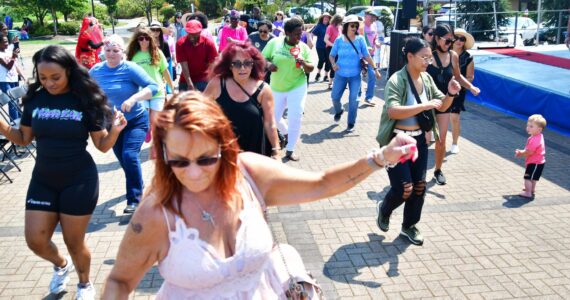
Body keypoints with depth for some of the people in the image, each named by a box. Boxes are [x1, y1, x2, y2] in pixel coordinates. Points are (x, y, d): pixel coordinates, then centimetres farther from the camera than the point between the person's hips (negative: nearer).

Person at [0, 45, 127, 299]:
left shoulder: (86, 99, -12)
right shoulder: (34, 98, -3)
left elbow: (102, 145, -9)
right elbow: (23, 138, 7)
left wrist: (115, 130, -29)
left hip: (79, 181, -4)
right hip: (43, 180, 4)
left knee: (74, 242, 8)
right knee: (35, 241, 7)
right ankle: (61, 265, 41)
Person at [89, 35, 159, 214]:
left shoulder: (130, 68, -16)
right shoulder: (95, 70, -3)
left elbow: (153, 87, -22)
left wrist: (134, 98, -34)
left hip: (136, 121, -5)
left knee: (130, 155, -21)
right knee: (123, 160, 13)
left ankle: (134, 200, -10)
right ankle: (137, 188, 39)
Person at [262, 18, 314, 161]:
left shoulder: (304, 47, -7)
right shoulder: (274, 42, -10)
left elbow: (310, 69, -4)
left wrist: (304, 63, -26)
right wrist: (268, 64, -23)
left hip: (297, 87, -1)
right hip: (277, 88, 1)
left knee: (295, 118, -7)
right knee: (274, 117, 11)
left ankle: (290, 150, 7)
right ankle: (286, 133, 44)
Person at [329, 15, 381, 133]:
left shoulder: (360, 39, -6)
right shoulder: (339, 40, -5)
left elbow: (367, 56, -2)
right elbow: (331, 55, 5)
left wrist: (375, 69, -4)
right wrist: (333, 64, -15)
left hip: (355, 75, -1)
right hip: (341, 74, 1)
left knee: (353, 99, -4)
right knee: (335, 96, 6)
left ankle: (351, 123, 10)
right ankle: (339, 111, 40)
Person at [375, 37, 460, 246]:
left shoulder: (426, 79, 2)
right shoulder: (396, 80, -18)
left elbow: (441, 107, 9)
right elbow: (393, 111, -32)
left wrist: (450, 94, -11)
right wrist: (424, 106, -34)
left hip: (419, 139, 7)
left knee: (419, 186, 10)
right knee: (404, 188, -8)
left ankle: (409, 226, 29)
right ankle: (384, 209, 25)